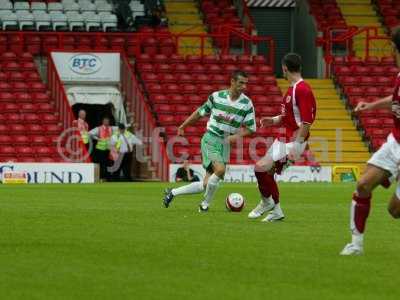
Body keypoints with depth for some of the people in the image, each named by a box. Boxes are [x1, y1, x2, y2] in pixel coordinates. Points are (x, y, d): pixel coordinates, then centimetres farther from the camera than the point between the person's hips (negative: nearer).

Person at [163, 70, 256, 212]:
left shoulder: (247, 104, -2)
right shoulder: (217, 97, -4)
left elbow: (250, 128, 3)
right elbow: (200, 112, 11)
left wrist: (237, 135, -15)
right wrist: (183, 126, 15)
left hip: (225, 143, 3)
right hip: (210, 139, -3)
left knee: (206, 184, 0)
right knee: (220, 169, -28)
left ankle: (172, 193, 21)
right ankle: (205, 204, -6)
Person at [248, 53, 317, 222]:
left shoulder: (302, 90, -18)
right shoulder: (292, 89, 13)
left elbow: (306, 122, -22)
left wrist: (295, 146, -24)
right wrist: (274, 120, 12)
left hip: (293, 141, -10)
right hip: (284, 139, 10)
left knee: (262, 168, -15)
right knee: (267, 172, 10)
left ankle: (267, 202, 6)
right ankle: (276, 211, 19)